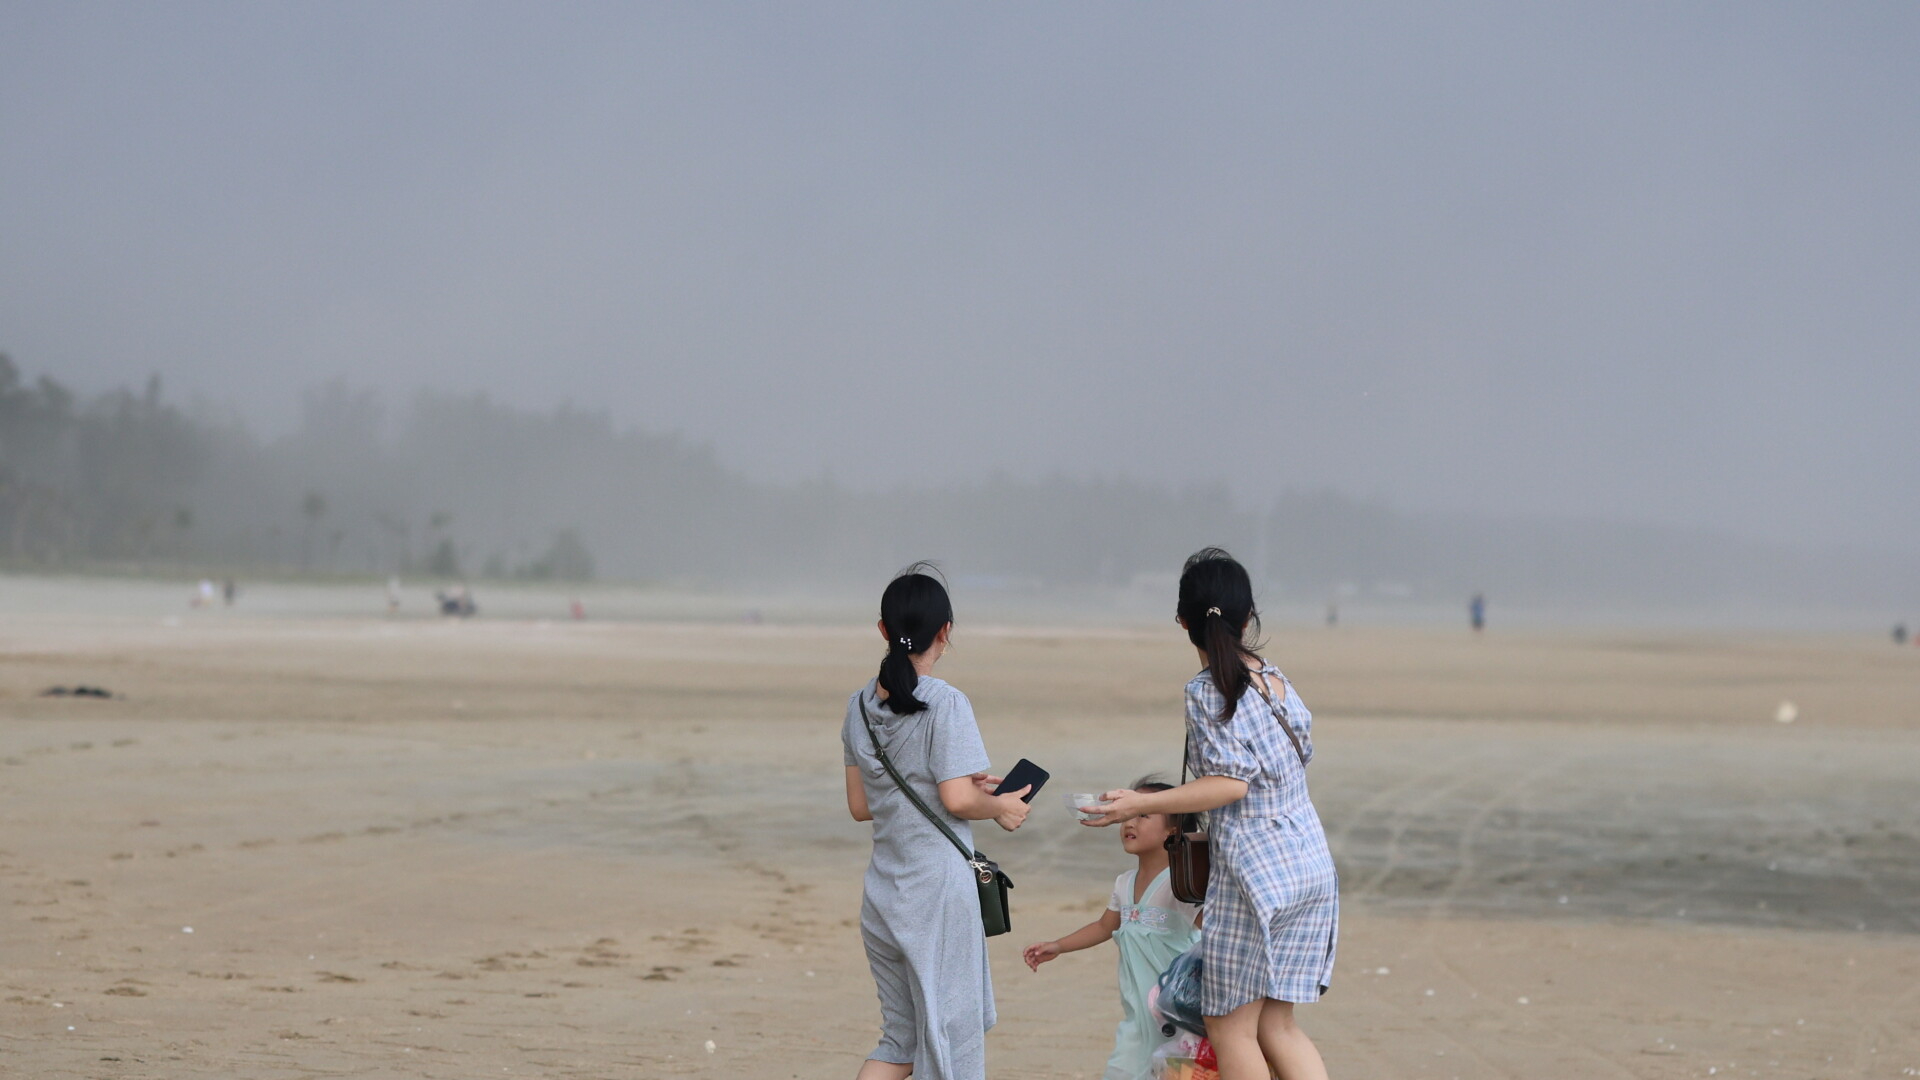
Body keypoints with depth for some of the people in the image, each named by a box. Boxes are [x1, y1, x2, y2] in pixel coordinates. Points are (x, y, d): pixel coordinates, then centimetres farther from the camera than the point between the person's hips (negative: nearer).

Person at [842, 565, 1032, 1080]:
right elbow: (957, 801, -18)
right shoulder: (945, 703, -13)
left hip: (883, 896, 6)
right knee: (950, 1038, 3)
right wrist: (1001, 807, 2)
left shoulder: (860, 705, 7)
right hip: (939, 892, -6)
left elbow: (861, 805, 12)